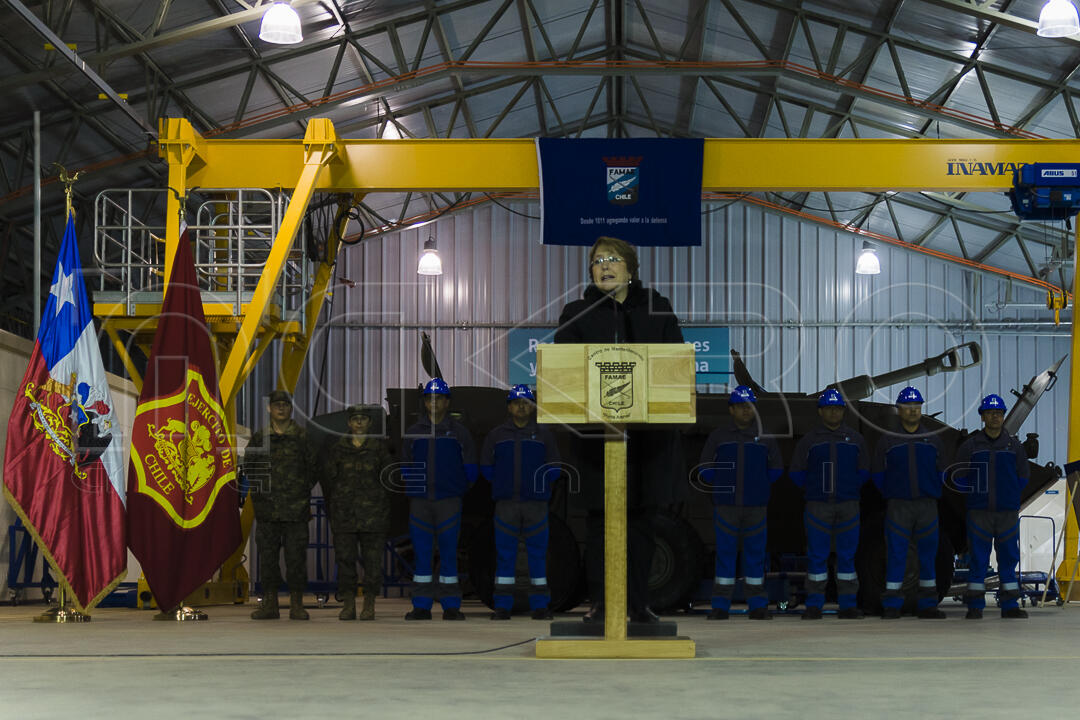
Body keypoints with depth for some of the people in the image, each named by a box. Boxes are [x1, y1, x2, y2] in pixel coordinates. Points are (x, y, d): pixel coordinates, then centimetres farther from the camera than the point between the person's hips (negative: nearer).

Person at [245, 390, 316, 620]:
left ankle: (297, 604, 6)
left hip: (296, 507, -2)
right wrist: (259, 488, 8)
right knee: (267, 555, 4)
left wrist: (303, 490, 2)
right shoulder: (259, 436, 8)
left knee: (296, 556, -1)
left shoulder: (303, 437, 3)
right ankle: (269, 603, 11)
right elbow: (249, 465, 16)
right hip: (267, 507, 2)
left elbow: (314, 467, 7)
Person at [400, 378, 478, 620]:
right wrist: (412, 487, 4)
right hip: (420, 501, 1)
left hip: (449, 500, -1)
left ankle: (451, 606, 3)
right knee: (422, 553, 0)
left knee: (449, 552, -1)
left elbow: (470, 468, 9)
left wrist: (458, 486, 1)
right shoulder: (413, 433, 11)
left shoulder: (459, 432, 8)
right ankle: (421, 606, 3)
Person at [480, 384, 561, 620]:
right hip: (506, 503, 0)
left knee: (538, 552, 1)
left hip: (536, 503, 0)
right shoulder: (496, 435, 9)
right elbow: (486, 466, 13)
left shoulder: (543, 435, 8)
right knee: (504, 553, 0)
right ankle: (502, 605, 3)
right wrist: (501, 483, 5)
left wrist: (539, 484, 1)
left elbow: (554, 468, 9)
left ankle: (540, 605, 6)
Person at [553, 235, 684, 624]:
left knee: (642, 516, 6)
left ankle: (639, 602, 14)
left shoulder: (658, 309, 10)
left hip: (649, 430, 2)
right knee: (599, 516, 0)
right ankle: (599, 602, 7)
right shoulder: (578, 313, 6)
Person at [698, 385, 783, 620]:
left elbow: (776, 469, 14)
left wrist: (760, 487, 7)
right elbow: (705, 468, 9)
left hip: (756, 506, 1)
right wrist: (722, 488, 2)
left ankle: (757, 606, 7)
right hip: (726, 506, -1)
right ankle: (720, 607, 2)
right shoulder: (718, 437, 6)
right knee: (725, 554, -1)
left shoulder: (765, 439, 8)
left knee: (755, 554, 2)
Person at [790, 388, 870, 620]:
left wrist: (850, 488, 5)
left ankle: (847, 605, 6)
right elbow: (796, 472, 8)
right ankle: (814, 605, 2)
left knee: (847, 555, 2)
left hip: (848, 506, 2)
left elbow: (864, 472, 14)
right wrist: (814, 488, 4)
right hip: (818, 506, -1)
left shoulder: (855, 439, 11)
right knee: (817, 555, -2)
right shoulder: (809, 440, 5)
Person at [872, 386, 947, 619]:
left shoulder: (932, 440, 10)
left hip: (927, 505, 2)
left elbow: (941, 472, 16)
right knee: (896, 555, -4)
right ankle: (891, 605, 0)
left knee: (928, 555, 4)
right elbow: (877, 473, 8)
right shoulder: (888, 440, 4)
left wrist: (934, 494, 8)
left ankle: (927, 605, 11)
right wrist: (890, 495, 5)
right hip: (898, 506, -2)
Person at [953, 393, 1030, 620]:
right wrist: (976, 493, 0)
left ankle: (1010, 605, 9)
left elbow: (1022, 478, 14)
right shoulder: (970, 446, 4)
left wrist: (1009, 494, 4)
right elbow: (959, 477, 7)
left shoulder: (1014, 446, 8)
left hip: (1008, 512, 2)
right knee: (978, 558, -1)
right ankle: (975, 606, 4)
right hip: (979, 512, -1)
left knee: (1009, 558, 3)